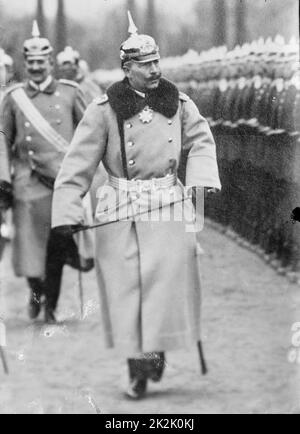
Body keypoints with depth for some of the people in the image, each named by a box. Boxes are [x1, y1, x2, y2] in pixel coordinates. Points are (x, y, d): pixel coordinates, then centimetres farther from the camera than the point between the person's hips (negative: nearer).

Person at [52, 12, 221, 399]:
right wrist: (67, 213, -12)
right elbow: (78, 164, -5)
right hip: (120, 211, -2)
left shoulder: (178, 104, 5)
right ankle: (137, 369, 11)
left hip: (168, 206, 2)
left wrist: (202, 179, 1)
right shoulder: (104, 110, -4)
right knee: (124, 288, -1)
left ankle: (158, 349, 18)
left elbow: (201, 141, 19)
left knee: (168, 282, -6)